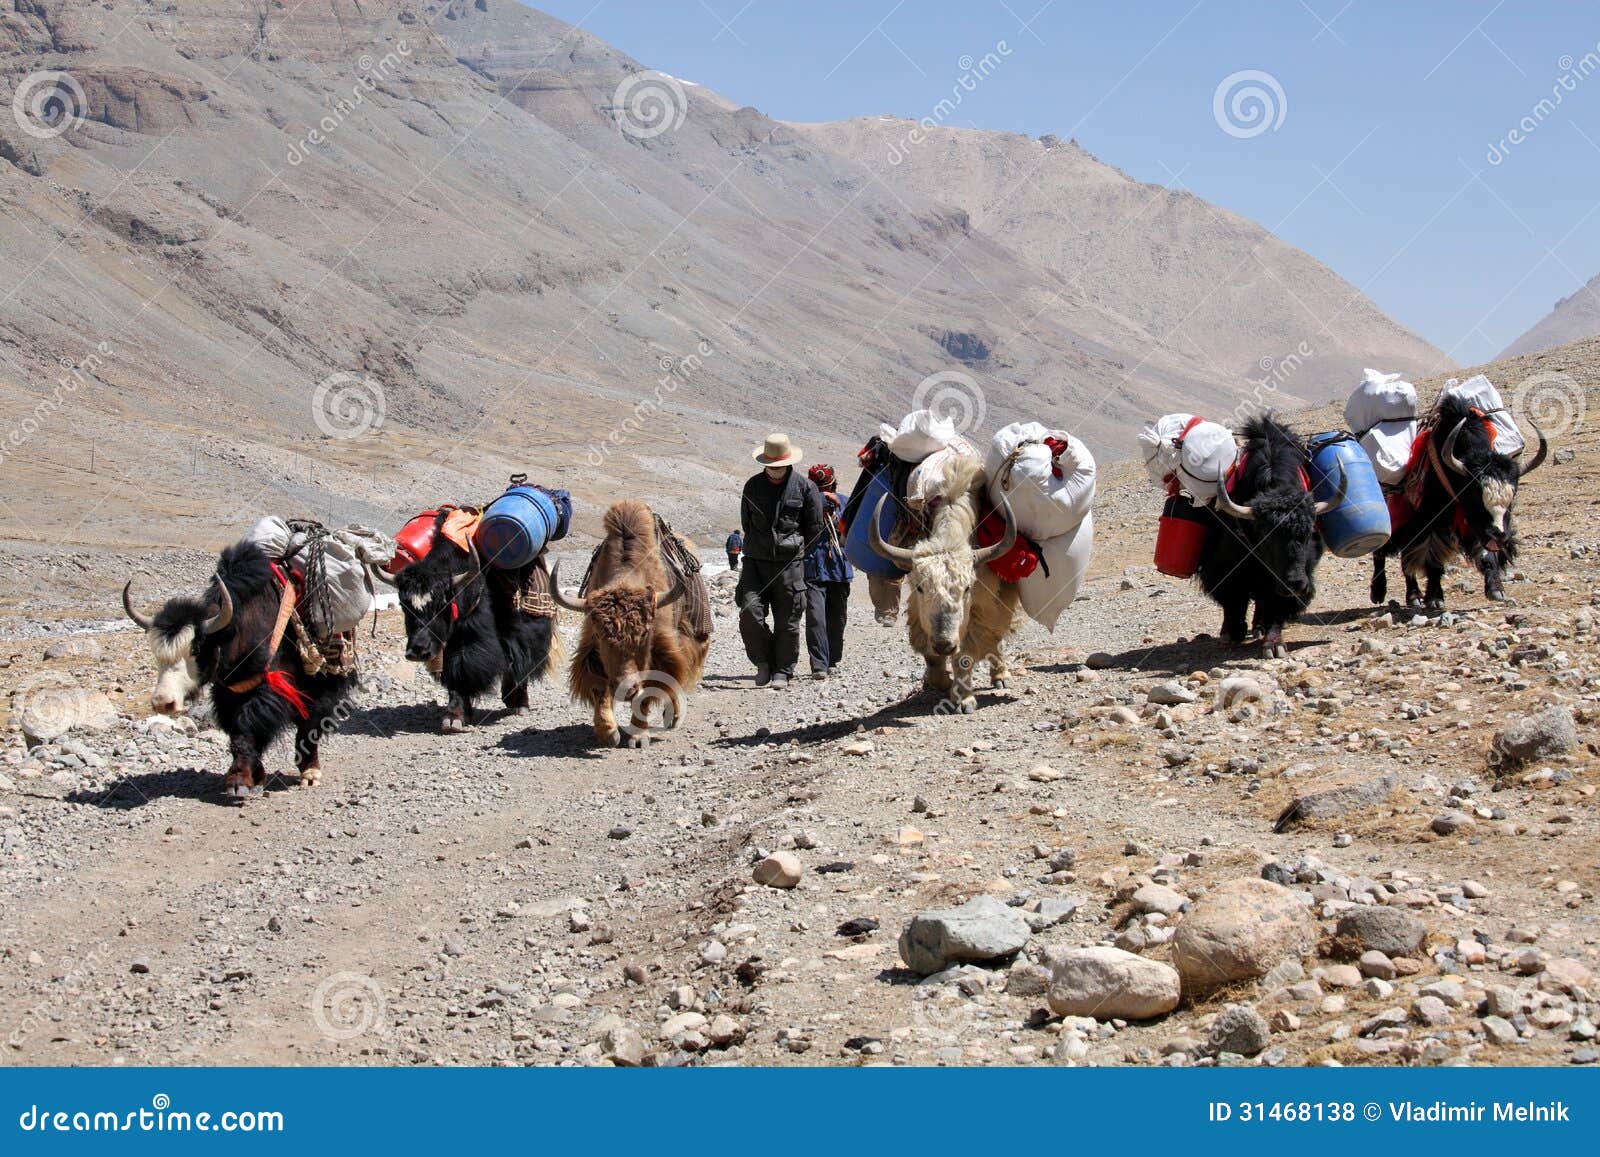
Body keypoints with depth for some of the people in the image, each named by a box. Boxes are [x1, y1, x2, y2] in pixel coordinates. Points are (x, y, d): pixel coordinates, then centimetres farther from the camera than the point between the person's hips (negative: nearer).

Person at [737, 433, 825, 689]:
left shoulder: (804, 486, 0)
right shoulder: (753, 486, 8)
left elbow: (814, 527, 6)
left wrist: (794, 548, 10)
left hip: (789, 562, -2)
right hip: (755, 559, 2)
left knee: (787, 620, 1)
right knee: (750, 612, -12)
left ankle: (783, 671, 12)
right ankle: (764, 662, 6)